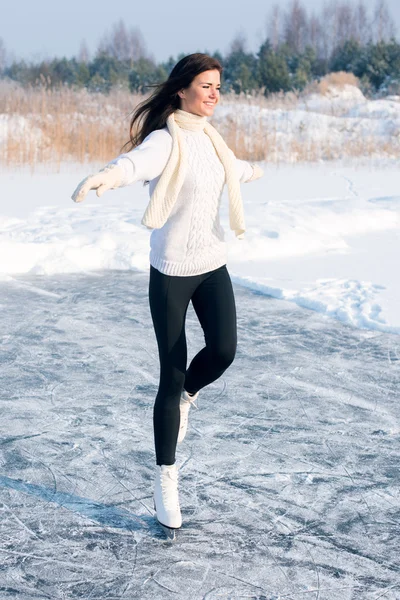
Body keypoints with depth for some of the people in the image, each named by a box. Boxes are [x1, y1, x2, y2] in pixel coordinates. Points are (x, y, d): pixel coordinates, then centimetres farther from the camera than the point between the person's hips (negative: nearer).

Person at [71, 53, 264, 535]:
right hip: (171, 271, -6)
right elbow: (136, 161, -38)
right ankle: (165, 479, 13)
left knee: (223, 350, -16)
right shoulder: (165, 140, -14)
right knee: (171, 377, -2)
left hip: (213, 265, 6)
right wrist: (105, 176, -61)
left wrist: (254, 171, 55)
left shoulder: (208, 138, 8)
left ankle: (187, 397, 19)